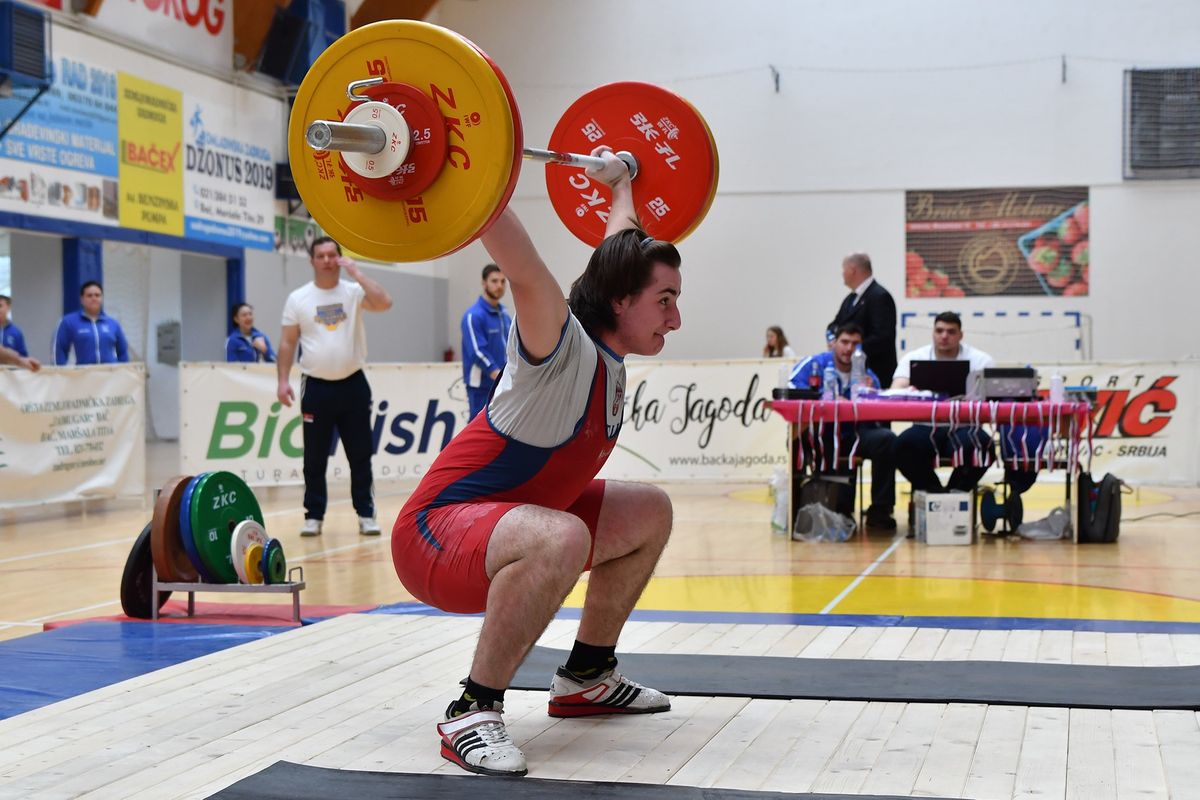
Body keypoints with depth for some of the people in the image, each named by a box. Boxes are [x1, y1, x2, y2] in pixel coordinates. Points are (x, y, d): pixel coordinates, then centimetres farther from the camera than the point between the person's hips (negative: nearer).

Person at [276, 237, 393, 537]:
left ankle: (366, 514, 10)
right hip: (316, 387, 0)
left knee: (360, 455, 4)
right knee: (314, 458, 4)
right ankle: (314, 515, 13)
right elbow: (288, 342, 3)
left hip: (353, 384, 0)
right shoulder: (298, 299, 2)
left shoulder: (354, 292, 1)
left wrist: (356, 273, -17)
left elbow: (384, 303, -18)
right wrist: (283, 380, -5)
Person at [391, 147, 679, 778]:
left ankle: (585, 678, 24)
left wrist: (620, 183, 34)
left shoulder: (611, 352, 3)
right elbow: (523, 269, -41)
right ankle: (473, 713, -25)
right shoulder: (563, 349, -22)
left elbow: (618, 244, 21)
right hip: (436, 535, -10)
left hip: (507, 519, 10)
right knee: (562, 539, -40)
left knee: (651, 513, 17)